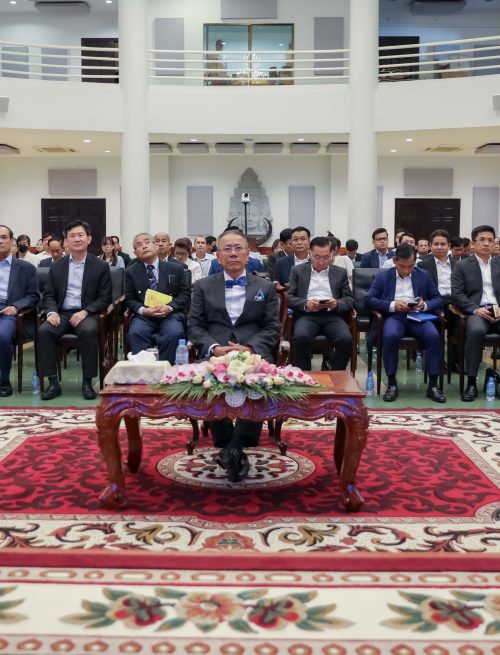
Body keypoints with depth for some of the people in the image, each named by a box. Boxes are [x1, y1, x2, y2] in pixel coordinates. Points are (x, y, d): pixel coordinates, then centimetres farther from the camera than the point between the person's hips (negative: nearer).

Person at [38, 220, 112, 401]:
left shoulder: (101, 266, 4)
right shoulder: (56, 266, 13)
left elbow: (105, 298, 0)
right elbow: (49, 295, 12)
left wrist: (85, 312, -16)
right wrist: (52, 312, -11)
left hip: (87, 314, -3)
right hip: (62, 313, 3)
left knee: (88, 330, -36)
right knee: (44, 330, -28)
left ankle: (87, 382, -24)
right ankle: (53, 383, -20)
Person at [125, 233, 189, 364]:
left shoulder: (175, 269, 10)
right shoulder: (131, 272, 13)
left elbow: (185, 294, 7)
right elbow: (129, 299, 9)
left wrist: (169, 307, -13)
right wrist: (143, 310, -12)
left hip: (170, 314, -1)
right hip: (144, 315, 1)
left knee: (174, 333, -33)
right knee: (135, 333, -32)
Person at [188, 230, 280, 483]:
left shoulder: (266, 287, 16)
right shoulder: (203, 286, 17)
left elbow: (272, 328, 8)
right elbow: (194, 326, 9)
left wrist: (250, 348, -12)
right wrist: (214, 348, -11)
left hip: (253, 353, 0)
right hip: (215, 354, 0)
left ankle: (233, 449, -22)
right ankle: (235, 452, -17)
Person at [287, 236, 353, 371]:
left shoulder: (340, 272, 18)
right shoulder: (298, 271, 15)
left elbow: (350, 299, 13)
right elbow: (289, 297, 7)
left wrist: (337, 304, -11)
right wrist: (306, 304, -14)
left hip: (332, 315, 1)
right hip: (307, 315, -1)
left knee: (346, 339, -29)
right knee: (300, 338, -34)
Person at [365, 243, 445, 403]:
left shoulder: (424, 275, 16)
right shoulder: (382, 276, 11)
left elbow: (438, 300, 13)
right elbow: (369, 300, 2)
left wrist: (425, 305, -11)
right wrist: (392, 305, -13)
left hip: (418, 316, 1)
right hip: (394, 316, -1)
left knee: (434, 336, -30)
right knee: (390, 336, -36)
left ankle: (433, 385, -18)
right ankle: (392, 383, -21)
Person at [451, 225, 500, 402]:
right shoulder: (462, 265, 10)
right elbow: (457, 294, 1)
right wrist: (476, 309, -14)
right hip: (476, 312, -2)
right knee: (476, 331, -37)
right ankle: (471, 383, -28)